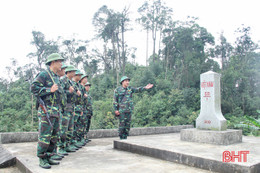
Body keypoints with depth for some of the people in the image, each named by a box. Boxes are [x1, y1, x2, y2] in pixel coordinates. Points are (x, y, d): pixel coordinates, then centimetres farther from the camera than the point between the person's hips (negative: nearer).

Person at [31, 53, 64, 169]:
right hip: (46, 111, -9)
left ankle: (48, 157, 21)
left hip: (56, 112, 9)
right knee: (44, 136, -5)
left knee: (54, 136, 12)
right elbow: (33, 88, -15)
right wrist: (50, 90, -18)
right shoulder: (44, 74, -7)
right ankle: (42, 159, 5)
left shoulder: (57, 77, 20)